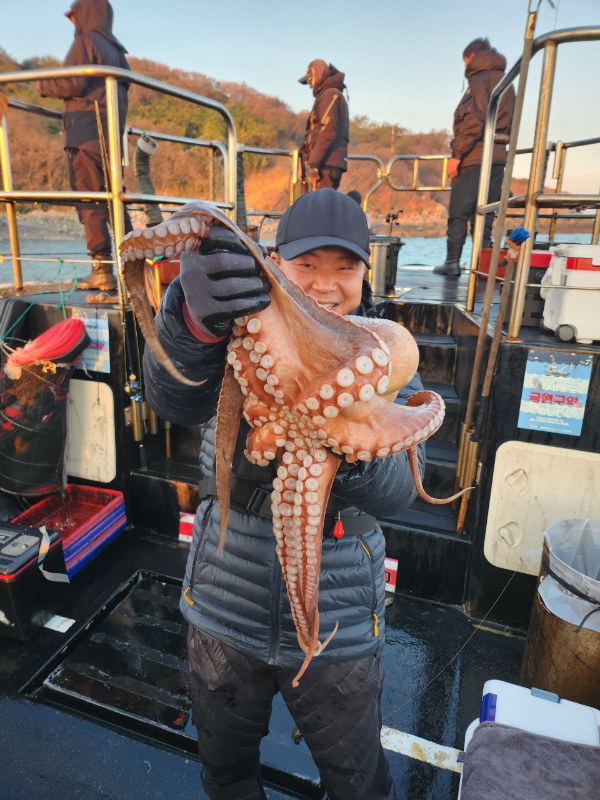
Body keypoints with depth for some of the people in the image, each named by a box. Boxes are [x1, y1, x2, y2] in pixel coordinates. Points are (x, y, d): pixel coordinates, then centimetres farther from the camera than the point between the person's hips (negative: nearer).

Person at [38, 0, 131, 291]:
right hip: (110, 133, 8)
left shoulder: (86, 41, 2)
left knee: (90, 201, -11)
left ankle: (102, 270, -16)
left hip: (85, 129, -8)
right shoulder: (116, 50, 25)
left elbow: (73, 84, -8)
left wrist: (44, 86, 8)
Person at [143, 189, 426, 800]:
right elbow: (174, 401, -29)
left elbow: (399, 489, -19)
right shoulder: (239, 331, -8)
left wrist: (355, 458, -43)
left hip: (337, 624, 0)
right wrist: (195, 319, -50)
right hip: (227, 606, 1)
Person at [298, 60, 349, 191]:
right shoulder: (336, 95, 27)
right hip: (330, 164, 10)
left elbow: (328, 132, -17)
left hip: (326, 163, -10)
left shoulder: (329, 94, -3)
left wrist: (313, 163, -22)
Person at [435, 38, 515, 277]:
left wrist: (457, 154, -16)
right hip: (498, 156, 8)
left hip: (474, 157, -8)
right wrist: (499, 148, 20)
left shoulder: (480, 80, -4)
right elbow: (509, 124, 21)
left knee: (459, 212, -5)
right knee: (486, 213, 8)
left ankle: (452, 261, -7)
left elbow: (473, 121, -16)